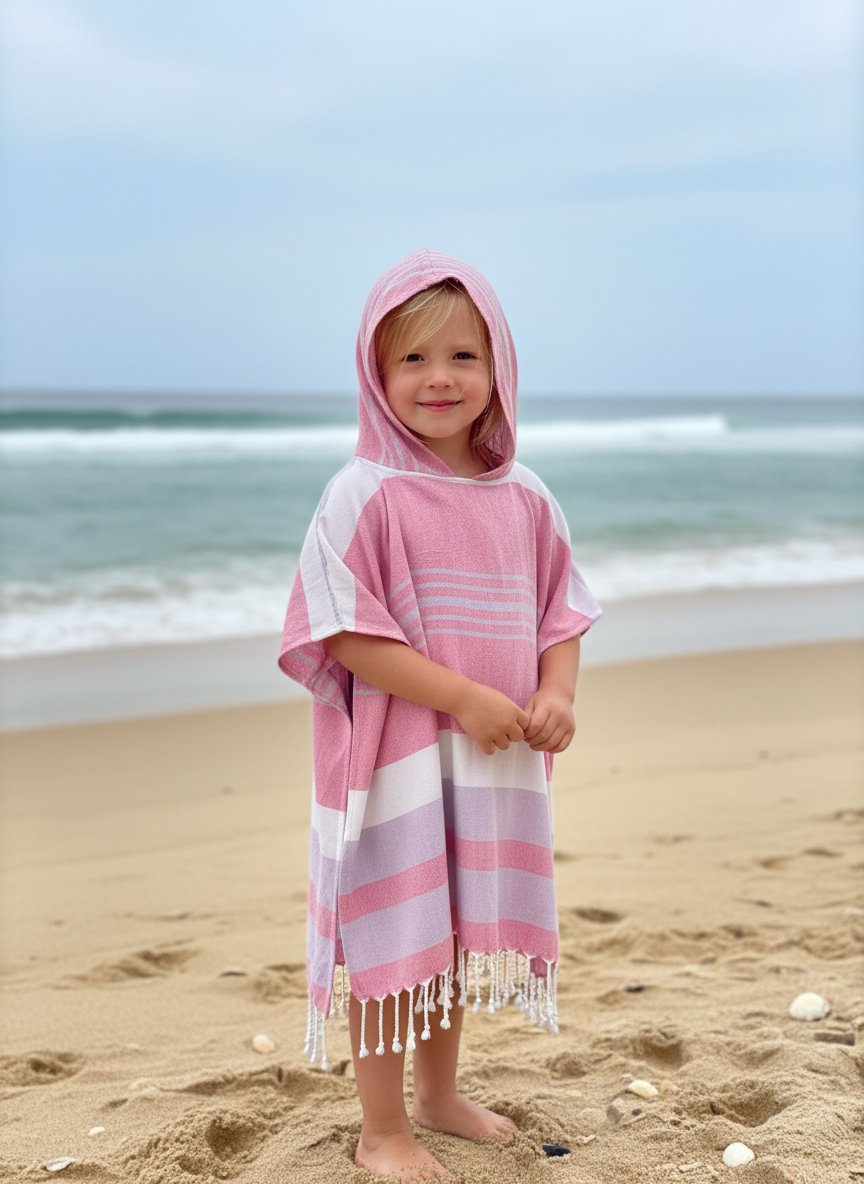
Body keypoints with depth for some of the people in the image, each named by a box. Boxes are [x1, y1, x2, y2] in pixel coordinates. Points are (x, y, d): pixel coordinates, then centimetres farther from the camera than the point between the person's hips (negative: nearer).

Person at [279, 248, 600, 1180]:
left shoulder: (523, 499, 5)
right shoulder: (366, 494, -13)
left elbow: (559, 614, 11)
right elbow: (345, 632, -17)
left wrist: (556, 694, -9)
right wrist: (463, 697, -22)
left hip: (496, 759, 6)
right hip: (396, 754, -6)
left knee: (462, 930, 19)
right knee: (393, 936, 3)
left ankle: (439, 1094, 39)